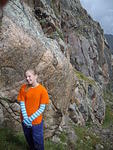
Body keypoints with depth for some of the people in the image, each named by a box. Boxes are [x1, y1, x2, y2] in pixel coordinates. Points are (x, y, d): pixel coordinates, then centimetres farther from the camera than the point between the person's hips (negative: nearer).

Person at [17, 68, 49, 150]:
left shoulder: (42, 90, -15)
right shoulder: (23, 88, -8)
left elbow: (42, 108, -13)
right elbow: (22, 104, -5)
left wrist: (31, 118, -18)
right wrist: (25, 118, -16)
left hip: (36, 121, -3)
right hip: (25, 120, 3)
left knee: (38, 141, 13)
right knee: (29, 139, 23)